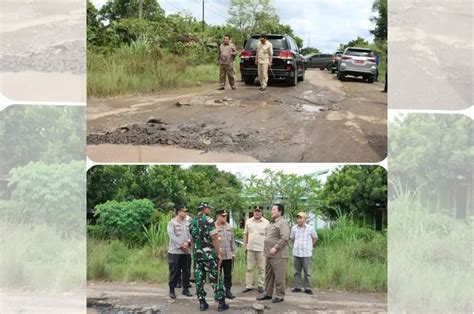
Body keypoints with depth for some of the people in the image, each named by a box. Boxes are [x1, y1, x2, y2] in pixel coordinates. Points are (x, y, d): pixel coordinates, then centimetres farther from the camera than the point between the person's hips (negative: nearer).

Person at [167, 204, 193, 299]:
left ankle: (185, 289, 18)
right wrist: (181, 245, -15)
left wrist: (188, 243, -13)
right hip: (175, 251, -5)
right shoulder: (172, 223, -4)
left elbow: (189, 234, 7)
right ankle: (172, 290, 7)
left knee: (186, 271, 8)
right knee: (174, 272, -2)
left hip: (185, 251, 5)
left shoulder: (186, 223, 12)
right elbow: (172, 236, -13)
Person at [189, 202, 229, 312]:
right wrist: (219, 253, -10)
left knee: (199, 279, 8)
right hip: (209, 253, -6)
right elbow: (214, 238, -14)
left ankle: (202, 303, 9)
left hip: (196, 254, 6)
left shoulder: (192, 222, 10)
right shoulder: (208, 220, -11)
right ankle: (221, 303, 2)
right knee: (215, 278, 0)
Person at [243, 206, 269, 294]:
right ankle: (249, 286, 10)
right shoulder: (248, 221, 8)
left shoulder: (266, 222, 0)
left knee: (261, 268, 2)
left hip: (261, 249, -2)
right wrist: (245, 246, 9)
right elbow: (245, 234, 12)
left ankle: (261, 285, 10)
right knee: (249, 268, 5)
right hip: (250, 248, 2)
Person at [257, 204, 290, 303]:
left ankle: (279, 295, 3)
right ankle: (268, 293, 23)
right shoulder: (272, 223, 18)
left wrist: (275, 248, -23)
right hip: (269, 254, 10)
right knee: (268, 275, 14)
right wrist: (266, 249, 19)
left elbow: (285, 238, -21)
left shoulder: (283, 223, -12)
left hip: (278, 255, -10)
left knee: (279, 276, -4)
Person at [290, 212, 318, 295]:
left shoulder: (310, 228, -4)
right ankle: (297, 287, 15)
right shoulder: (294, 228, 3)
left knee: (307, 272, -1)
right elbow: (292, 238, 19)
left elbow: (315, 238, 11)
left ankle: (308, 288, 4)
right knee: (297, 272, 8)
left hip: (306, 254, -3)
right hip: (296, 253, 3)